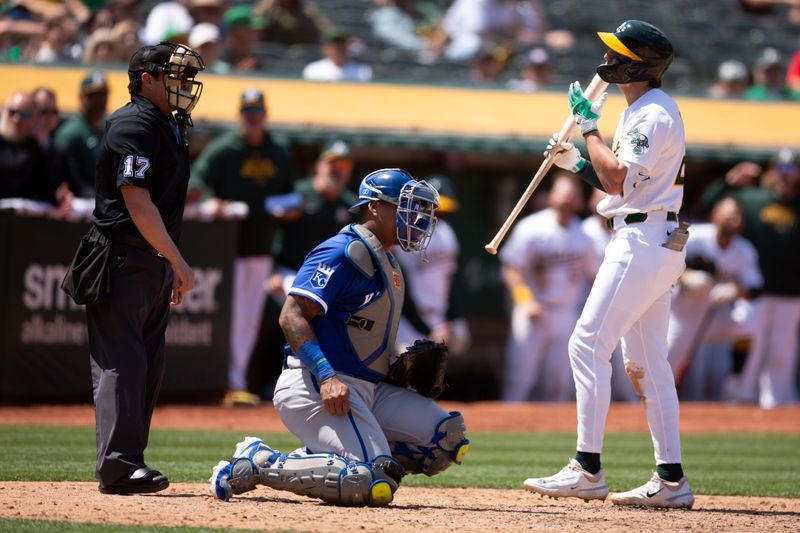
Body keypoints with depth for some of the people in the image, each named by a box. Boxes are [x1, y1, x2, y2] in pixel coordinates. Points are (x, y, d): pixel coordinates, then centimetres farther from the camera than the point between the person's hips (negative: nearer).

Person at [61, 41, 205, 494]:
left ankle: (128, 463, 12)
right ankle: (119, 465, -17)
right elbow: (137, 202, -21)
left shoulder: (169, 126, 18)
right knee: (122, 362, -13)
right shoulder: (134, 125, -13)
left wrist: (173, 268, 16)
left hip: (155, 265, 10)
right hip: (122, 263, -10)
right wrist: (178, 262, -22)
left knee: (149, 367, 9)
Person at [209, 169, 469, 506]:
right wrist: (326, 377, -31)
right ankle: (258, 463, -11)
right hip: (312, 386, -10)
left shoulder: (387, 261, 20)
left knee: (450, 437, -3)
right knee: (374, 483, -27)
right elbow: (292, 317, -19)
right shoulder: (342, 253, -10)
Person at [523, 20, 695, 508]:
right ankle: (671, 481, 9)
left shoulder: (654, 114, -14)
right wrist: (579, 163, 10)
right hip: (657, 243, 11)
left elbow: (618, 180, -21)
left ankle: (588, 469, -13)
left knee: (588, 345, -12)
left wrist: (589, 125, -13)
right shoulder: (642, 111, 18)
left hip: (643, 241, -11)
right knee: (646, 360, 10)